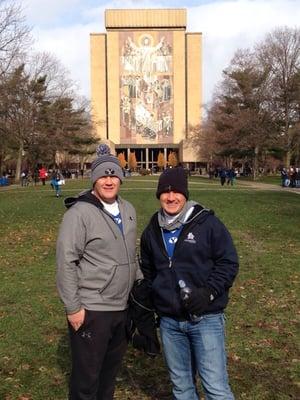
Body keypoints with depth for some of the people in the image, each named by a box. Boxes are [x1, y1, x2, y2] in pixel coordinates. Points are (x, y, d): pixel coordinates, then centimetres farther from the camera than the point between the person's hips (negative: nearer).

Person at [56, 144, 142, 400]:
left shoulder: (128, 210, 8)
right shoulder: (80, 212, -15)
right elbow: (66, 261, -16)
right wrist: (73, 307, -16)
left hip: (124, 306, 7)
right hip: (91, 310, -6)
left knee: (111, 369, 21)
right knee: (87, 375, 7)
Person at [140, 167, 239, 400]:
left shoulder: (207, 223, -8)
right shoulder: (152, 230, 8)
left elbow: (229, 262, -6)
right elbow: (147, 270, 20)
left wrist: (209, 293, -19)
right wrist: (147, 303, 14)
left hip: (206, 318, -4)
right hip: (169, 322, 5)